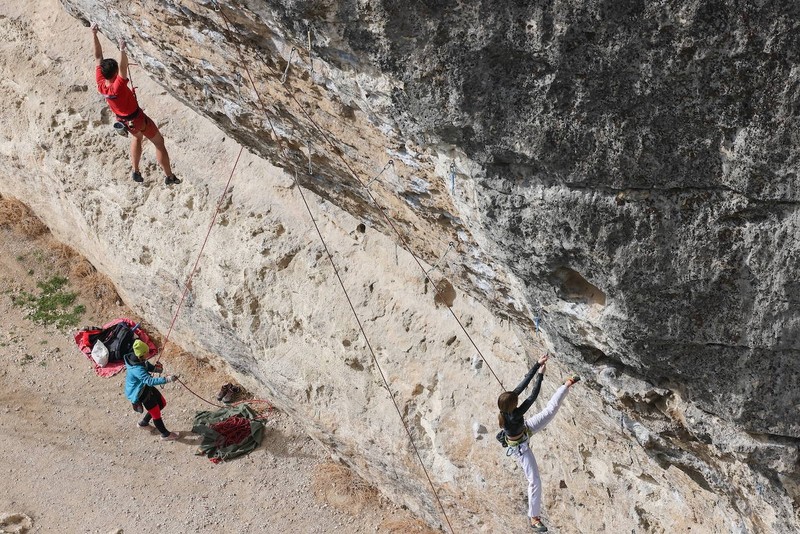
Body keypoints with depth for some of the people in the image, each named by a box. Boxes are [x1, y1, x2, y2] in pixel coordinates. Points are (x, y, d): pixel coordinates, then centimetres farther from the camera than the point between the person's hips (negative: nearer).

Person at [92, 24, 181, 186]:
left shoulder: (100, 84, -21)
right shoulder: (118, 88, -39)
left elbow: (98, 58, -18)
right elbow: (124, 67, -54)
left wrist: (94, 35, -18)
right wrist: (122, 50, -65)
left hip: (122, 118, 7)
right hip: (137, 119, -7)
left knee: (136, 137, 36)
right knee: (159, 142, 12)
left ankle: (136, 172, 40)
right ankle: (170, 177, 22)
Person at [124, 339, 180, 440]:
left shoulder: (136, 358, -11)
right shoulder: (137, 369, -39)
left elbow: (147, 366, 7)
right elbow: (150, 381, -49)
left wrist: (155, 368, -14)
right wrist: (166, 379, -57)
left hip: (145, 386, 9)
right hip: (140, 393, -9)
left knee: (162, 403, 22)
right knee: (156, 413, 5)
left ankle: (143, 423, 42)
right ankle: (165, 434, 29)